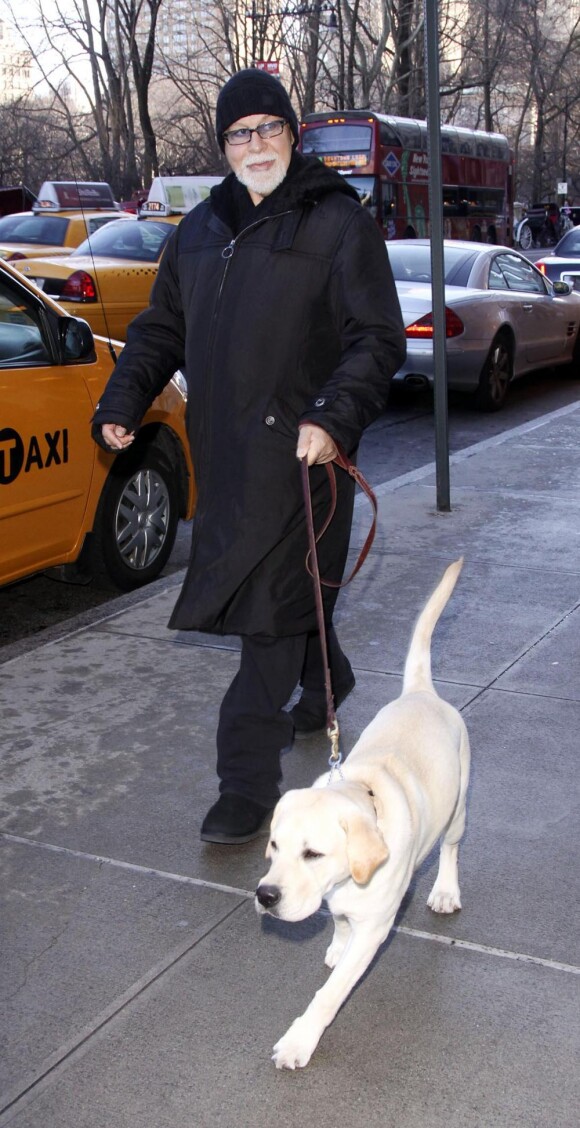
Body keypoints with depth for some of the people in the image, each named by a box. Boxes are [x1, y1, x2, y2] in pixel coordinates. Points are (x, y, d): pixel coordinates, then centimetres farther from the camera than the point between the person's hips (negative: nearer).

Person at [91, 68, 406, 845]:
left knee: (271, 606, -7)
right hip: (223, 448, 6)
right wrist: (123, 402, 6)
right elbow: (162, 328, 21)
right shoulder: (202, 228, 15)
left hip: (298, 451, -6)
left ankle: (249, 781, -1)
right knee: (282, 586, 19)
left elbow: (378, 339, -7)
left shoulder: (337, 222, -3)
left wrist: (334, 417, -22)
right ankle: (326, 681, 47)